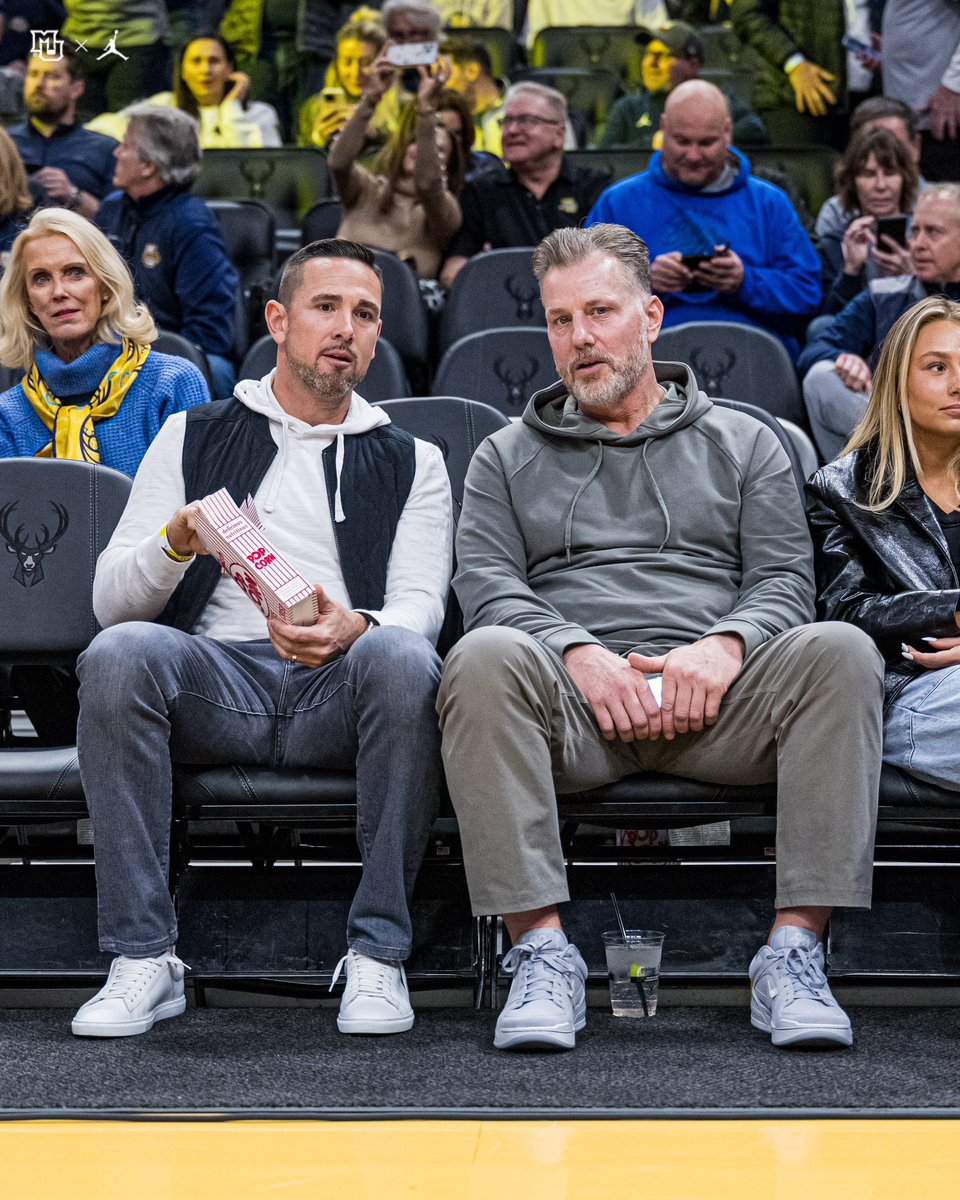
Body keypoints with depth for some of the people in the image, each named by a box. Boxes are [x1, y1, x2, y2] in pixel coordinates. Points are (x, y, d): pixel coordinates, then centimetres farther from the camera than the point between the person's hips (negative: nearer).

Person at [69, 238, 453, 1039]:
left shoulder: (410, 463, 22)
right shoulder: (195, 439, 21)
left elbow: (420, 605, 5)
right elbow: (111, 601, 11)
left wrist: (356, 628, -20)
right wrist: (179, 540, -12)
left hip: (339, 692, 0)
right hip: (214, 683, 0)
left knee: (404, 659, -35)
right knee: (120, 655, -33)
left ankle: (378, 955, -27)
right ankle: (145, 958, -27)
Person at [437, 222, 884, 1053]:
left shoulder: (742, 442, 23)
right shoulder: (509, 456, 23)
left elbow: (785, 579, 11)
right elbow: (487, 585, 7)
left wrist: (725, 645, -12)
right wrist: (578, 653, -13)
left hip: (717, 699, 1)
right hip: (574, 696, 0)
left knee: (839, 651, -31)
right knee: (485, 657, -35)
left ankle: (795, 951, -31)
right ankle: (542, 950, -34)